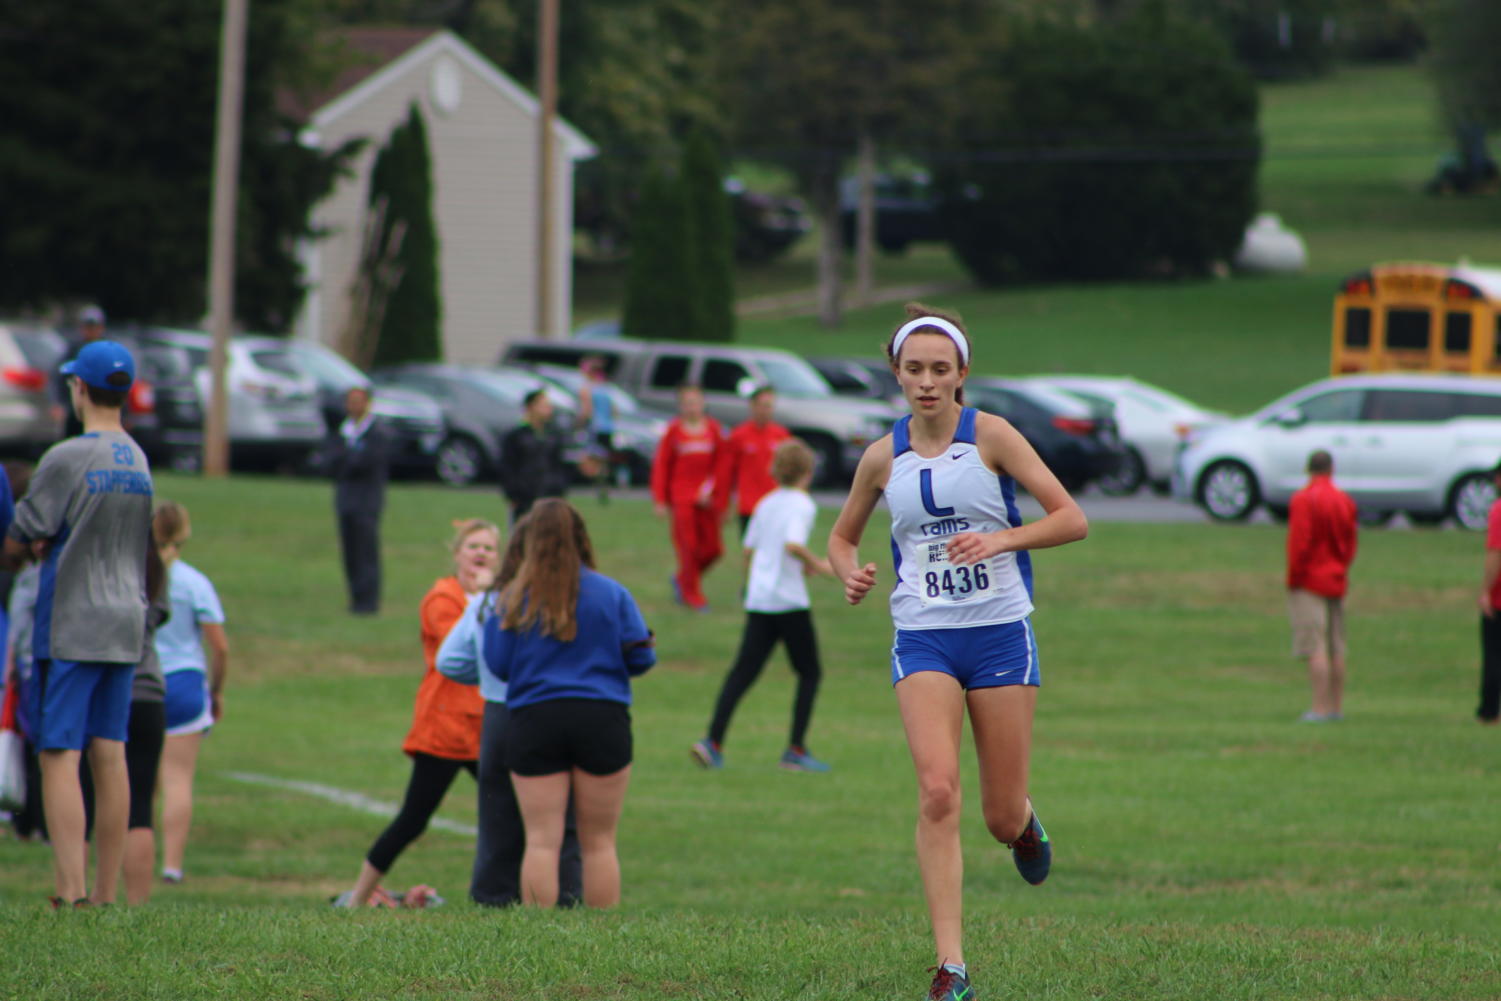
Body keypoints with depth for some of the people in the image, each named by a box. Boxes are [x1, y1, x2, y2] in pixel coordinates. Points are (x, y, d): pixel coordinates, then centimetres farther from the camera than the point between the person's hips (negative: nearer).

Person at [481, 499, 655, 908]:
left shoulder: (513, 599, -1)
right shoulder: (612, 594, -1)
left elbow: (497, 665, 0)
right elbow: (639, 657, -1)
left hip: (534, 722, 0)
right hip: (603, 720, 0)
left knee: (542, 840, 0)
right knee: (599, 841, 8)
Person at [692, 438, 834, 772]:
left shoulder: (765, 504, 13)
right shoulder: (802, 505, -8)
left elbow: (749, 550, 16)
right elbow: (793, 544, -24)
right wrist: (817, 565, -10)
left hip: (758, 602, 6)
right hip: (790, 601, -6)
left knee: (743, 672, 3)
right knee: (809, 673, 7)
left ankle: (713, 742, -10)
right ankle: (796, 749, 3)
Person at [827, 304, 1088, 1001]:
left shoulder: (989, 435, -3)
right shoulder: (883, 458, 5)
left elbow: (1071, 519, -6)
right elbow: (842, 536, 21)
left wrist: (1000, 539, -21)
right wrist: (851, 575, -1)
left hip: (1000, 633, -1)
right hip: (923, 638, 1)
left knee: (1002, 817, 2)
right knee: (938, 792, -19)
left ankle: (1023, 825, 43)